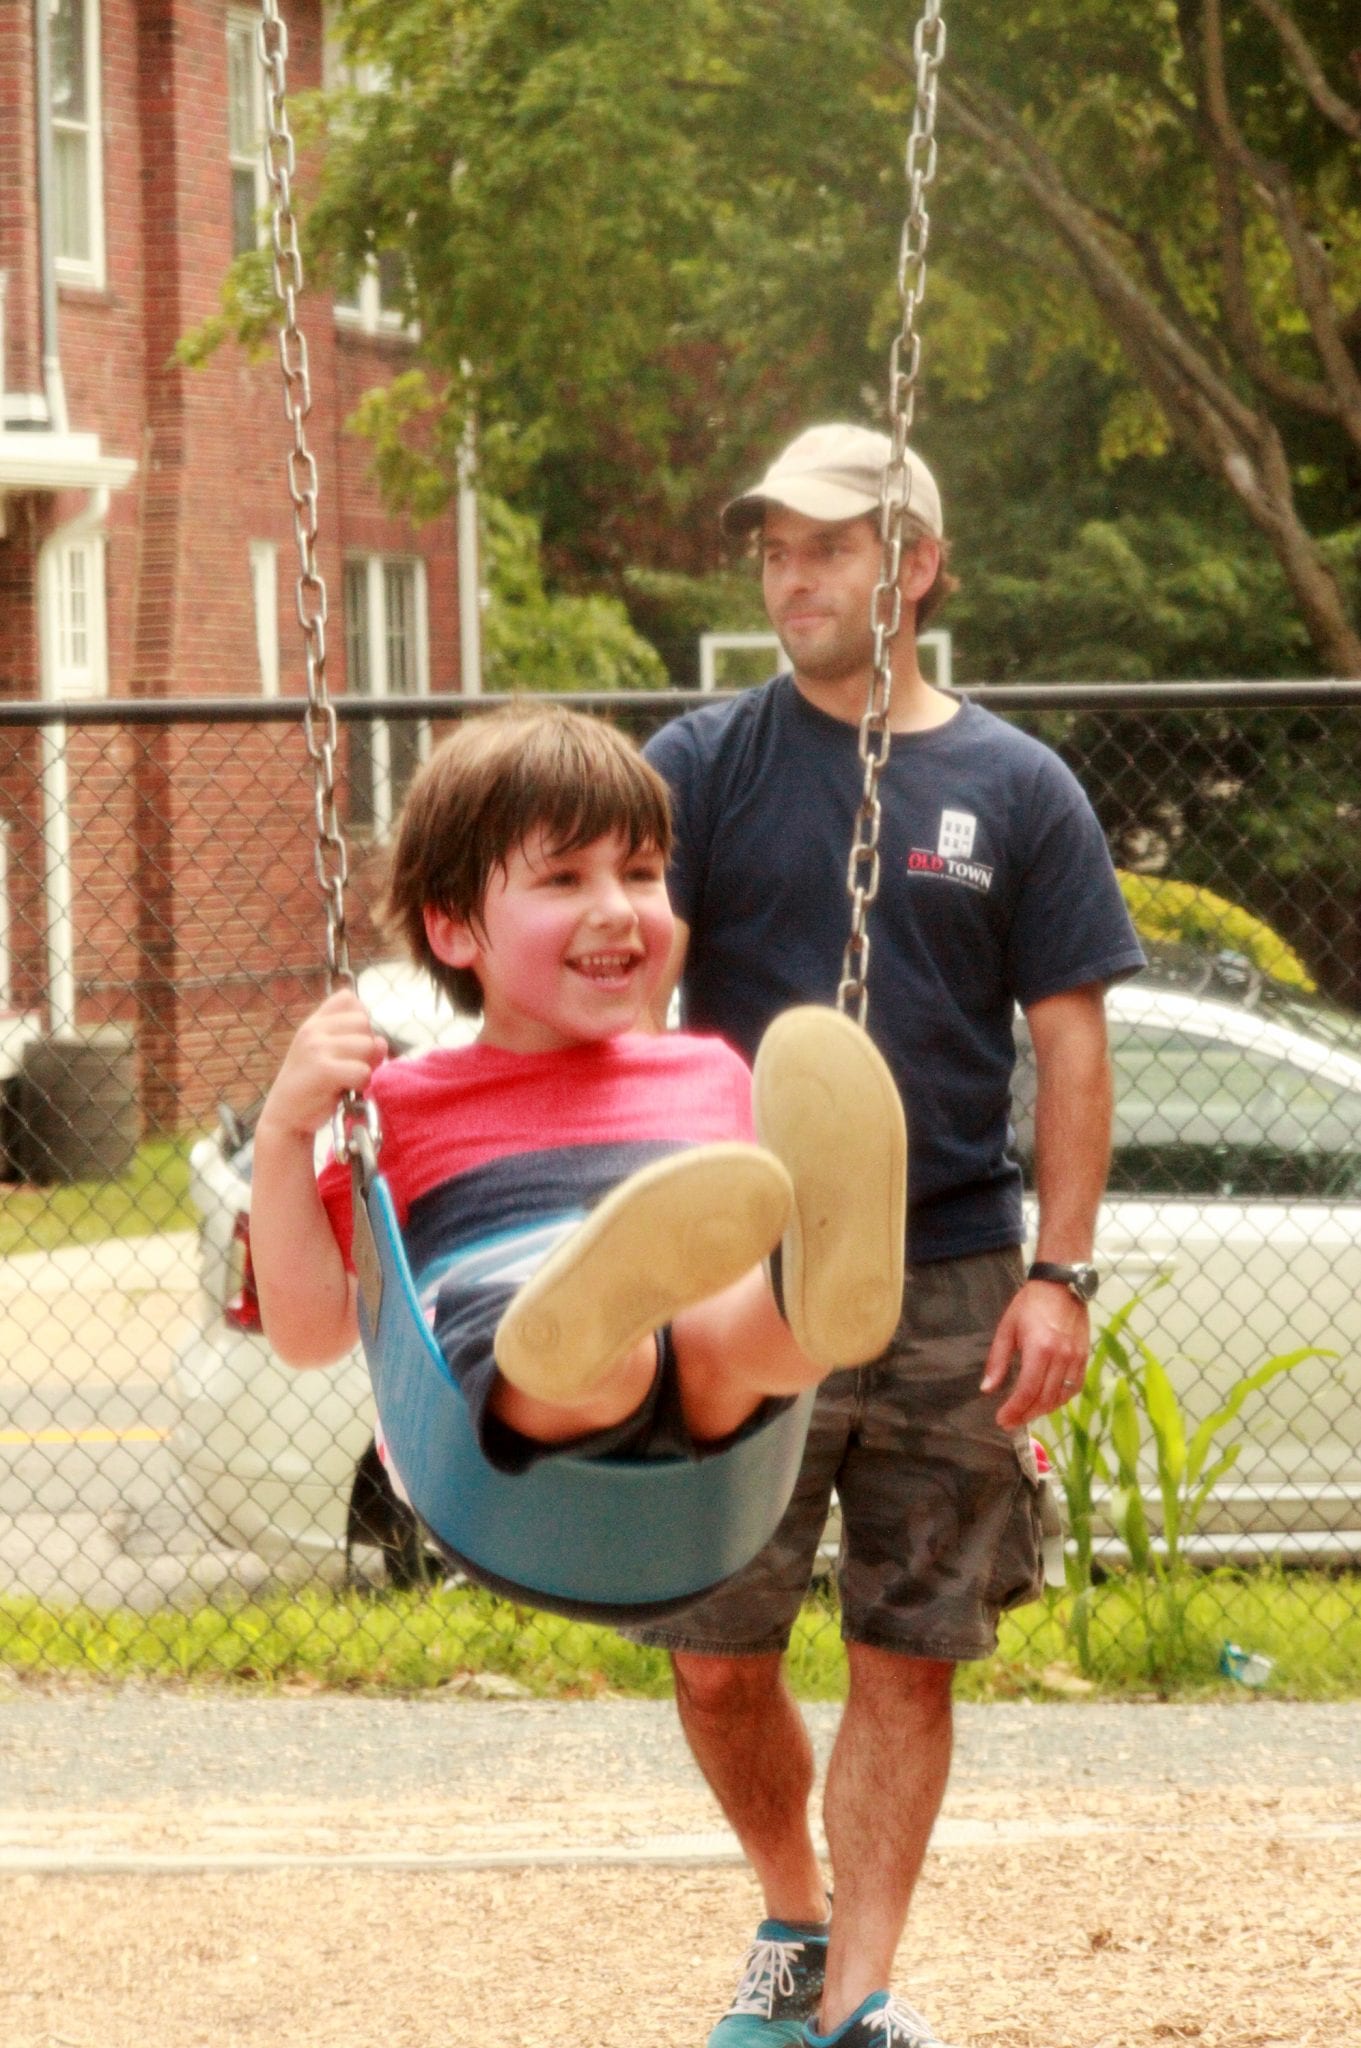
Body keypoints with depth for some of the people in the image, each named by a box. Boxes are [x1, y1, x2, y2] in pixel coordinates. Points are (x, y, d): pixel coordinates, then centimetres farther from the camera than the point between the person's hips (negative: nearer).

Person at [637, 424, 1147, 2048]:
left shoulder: (1018, 791, 5)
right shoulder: (705, 766, 3)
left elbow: (1069, 1046, 5)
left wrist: (1057, 1275, -3)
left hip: (954, 1292, 1)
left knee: (908, 1664, 3)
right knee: (717, 1659, 1)